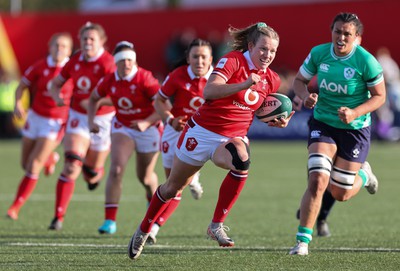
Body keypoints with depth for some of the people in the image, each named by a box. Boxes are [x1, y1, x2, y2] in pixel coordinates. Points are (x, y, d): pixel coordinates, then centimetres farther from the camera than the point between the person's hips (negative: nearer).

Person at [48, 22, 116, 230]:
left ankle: (95, 173, 50)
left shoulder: (108, 63, -16)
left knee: (91, 173, 8)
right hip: (78, 117, 2)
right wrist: (58, 98, -9)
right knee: (71, 166, -16)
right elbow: (55, 84, 13)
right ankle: (58, 216, -12)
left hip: (102, 119, -2)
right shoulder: (75, 60, 0)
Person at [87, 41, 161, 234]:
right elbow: (94, 99, 12)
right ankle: (110, 220, -19)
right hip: (122, 128, 3)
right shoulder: (109, 81, -9)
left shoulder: (145, 79, -23)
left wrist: (147, 122, -35)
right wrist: (91, 121, -2)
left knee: (145, 177, 12)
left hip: (147, 129, -2)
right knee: (116, 169, -19)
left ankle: (153, 202, 49)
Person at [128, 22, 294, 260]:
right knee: (173, 188, 13)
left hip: (234, 138, 3)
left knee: (242, 162, -34)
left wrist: (277, 121, -3)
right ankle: (144, 230, 38)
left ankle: (217, 225, -23)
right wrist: (245, 84, -41)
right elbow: (209, 91, -31)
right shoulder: (233, 60, -16)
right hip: (203, 132, -3)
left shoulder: (272, 80, 2)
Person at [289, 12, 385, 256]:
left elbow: (379, 96, -8)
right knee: (318, 180, -19)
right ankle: (303, 240, -10)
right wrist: (306, 96, -17)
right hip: (323, 123, 1)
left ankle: (363, 175, 41)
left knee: (341, 194, 4)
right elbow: (299, 80, 6)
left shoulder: (366, 61, -18)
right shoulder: (318, 53, -9)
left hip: (355, 128, -1)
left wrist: (355, 113, -24)